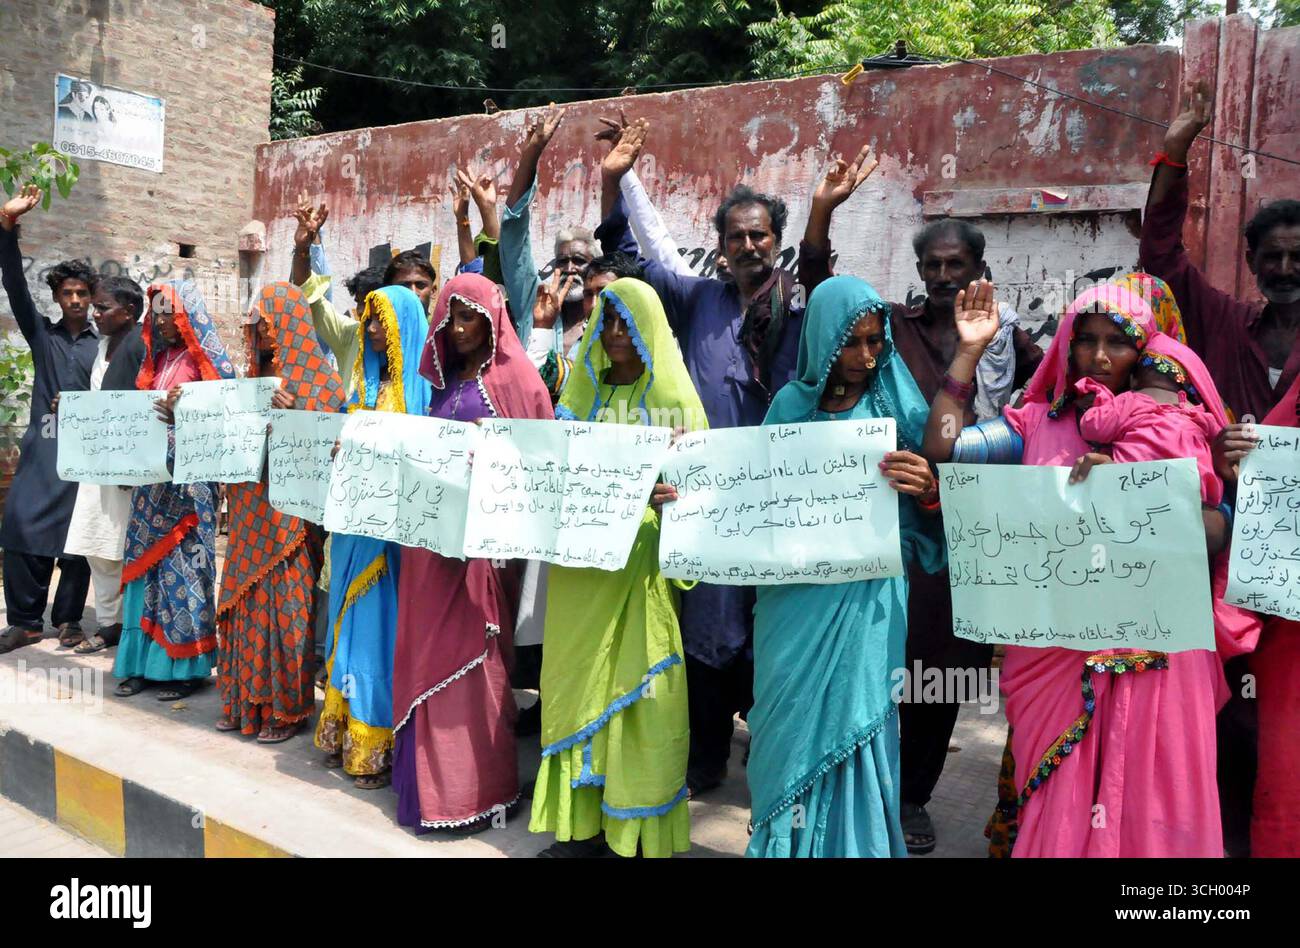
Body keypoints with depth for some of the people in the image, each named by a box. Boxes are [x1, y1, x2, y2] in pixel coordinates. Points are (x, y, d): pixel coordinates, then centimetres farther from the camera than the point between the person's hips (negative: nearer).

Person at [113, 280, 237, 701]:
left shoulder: (207, 362, -5)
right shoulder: (155, 360, 15)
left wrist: (182, 416, -28)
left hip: (189, 478, -7)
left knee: (183, 564, -3)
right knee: (146, 563, 7)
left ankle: (187, 665, 6)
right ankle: (144, 659, 15)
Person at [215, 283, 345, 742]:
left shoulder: (318, 377, -6)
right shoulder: (257, 372, 15)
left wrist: (294, 413, -28)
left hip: (290, 511, -7)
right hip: (251, 510, 7)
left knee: (284, 601, -3)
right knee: (246, 598, 10)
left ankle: (285, 706, 9)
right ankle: (247, 699, 21)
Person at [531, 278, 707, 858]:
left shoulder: (671, 394, 2)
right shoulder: (584, 390, 15)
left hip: (641, 559, -4)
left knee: (636, 687, -2)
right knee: (581, 682, 5)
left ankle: (643, 831, 9)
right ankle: (585, 820, 16)